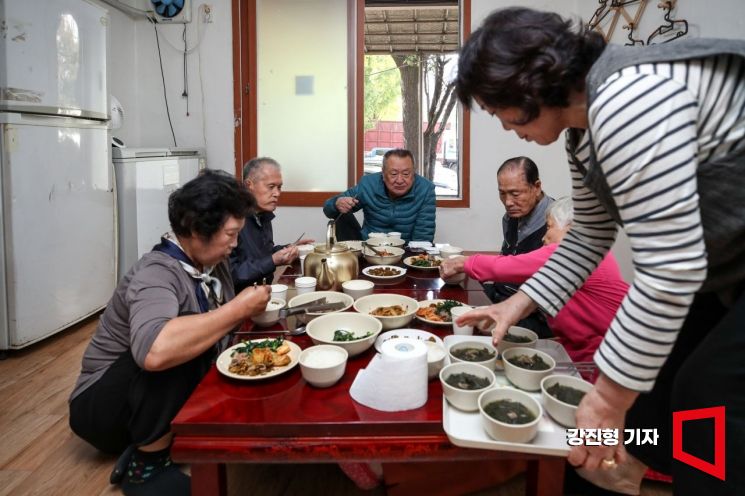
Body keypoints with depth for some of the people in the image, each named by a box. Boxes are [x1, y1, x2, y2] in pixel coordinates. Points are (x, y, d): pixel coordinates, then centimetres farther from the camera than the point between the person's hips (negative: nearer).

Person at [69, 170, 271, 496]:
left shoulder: (212, 262, -6)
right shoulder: (157, 273, -29)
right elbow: (154, 351, -48)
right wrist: (239, 309, -38)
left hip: (169, 398, 8)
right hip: (102, 406, -8)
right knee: (183, 333, -30)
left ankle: (150, 442, 4)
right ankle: (147, 465, -14)